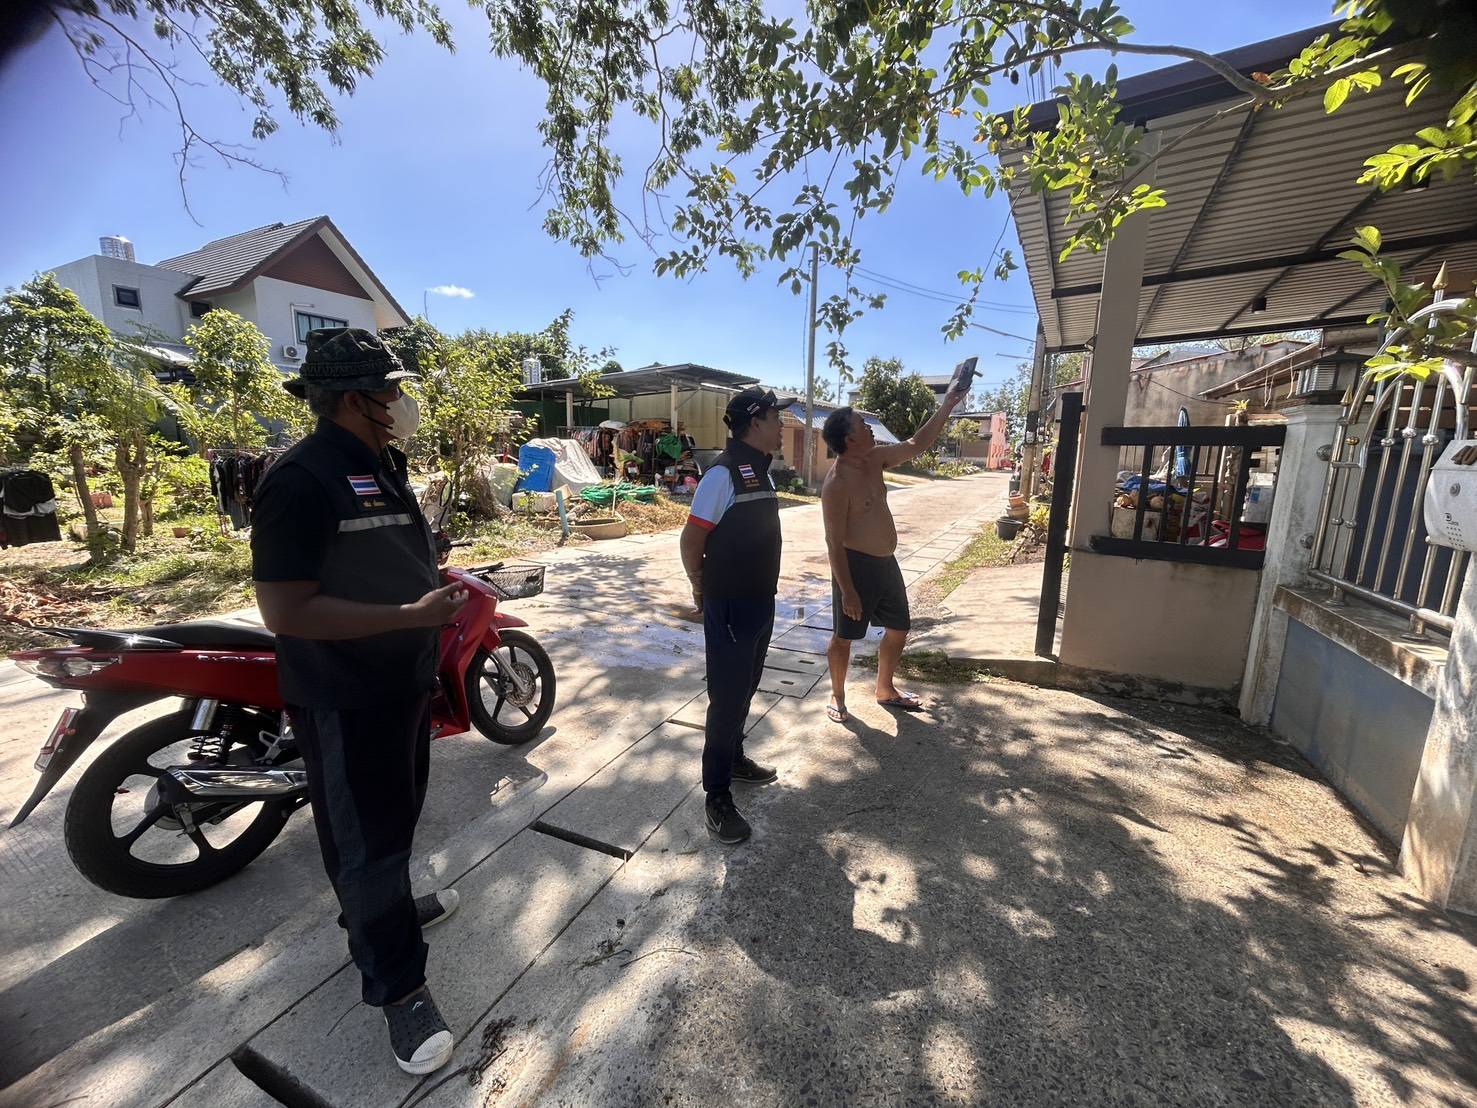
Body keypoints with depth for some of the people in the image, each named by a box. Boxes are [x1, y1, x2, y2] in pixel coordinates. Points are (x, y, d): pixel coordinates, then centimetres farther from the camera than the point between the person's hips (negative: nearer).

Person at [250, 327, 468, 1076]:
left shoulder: (383, 469, 10)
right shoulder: (301, 479, -21)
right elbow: (285, 610, -27)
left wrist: (439, 592, 10)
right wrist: (412, 614, -28)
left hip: (404, 681, 9)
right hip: (347, 699, -9)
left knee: (396, 817, 26)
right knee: (365, 836, 7)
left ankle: (387, 907, 50)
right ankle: (397, 986, 24)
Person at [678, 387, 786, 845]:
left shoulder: (761, 470, 9)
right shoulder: (724, 471, -19)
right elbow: (691, 539, -18)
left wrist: (764, 588, 16)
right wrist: (702, 590, -5)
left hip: (760, 600, 9)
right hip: (730, 606, -9)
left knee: (745, 688, 21)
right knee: (727, 697, 0)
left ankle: (734, 758, 40)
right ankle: (717, 795, 14)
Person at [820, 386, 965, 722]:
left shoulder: (874, 459, 3)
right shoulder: (837, 483, -22)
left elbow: (917, 445, 14)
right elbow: (834, 542, -21)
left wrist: (947, 406, 8)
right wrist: (847, 590, -21)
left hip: (886, 562, 9)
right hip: (856, 565, -9)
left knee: (898, 628, 18)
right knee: (844, 636, 7)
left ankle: (885, 690, 37)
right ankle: (837, 695, 28)